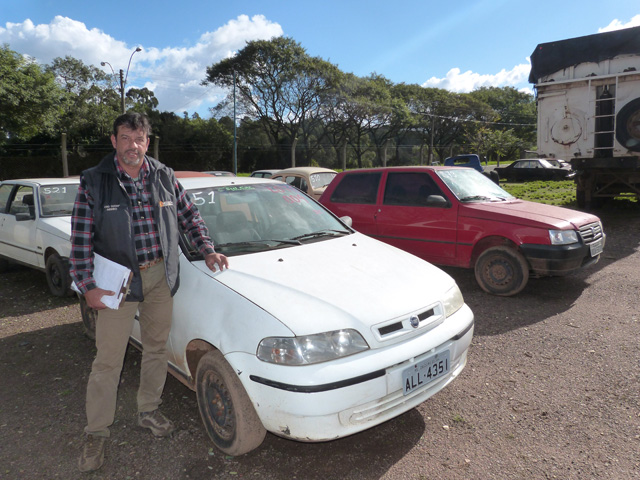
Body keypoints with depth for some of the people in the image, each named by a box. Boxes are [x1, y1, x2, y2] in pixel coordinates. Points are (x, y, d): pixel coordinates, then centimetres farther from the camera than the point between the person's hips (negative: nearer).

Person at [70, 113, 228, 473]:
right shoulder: (94, 181, -5)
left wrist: (208, 251, 1)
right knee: (108, 359, 2)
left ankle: (149, 411, 35)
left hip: (160, 277, 4)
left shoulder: (165, 177, 4)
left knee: (157, 347, 14)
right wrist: (88, 286, -12)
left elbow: (189, 217, 12)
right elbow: (81, 237, -6)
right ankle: (97, 433, 20)